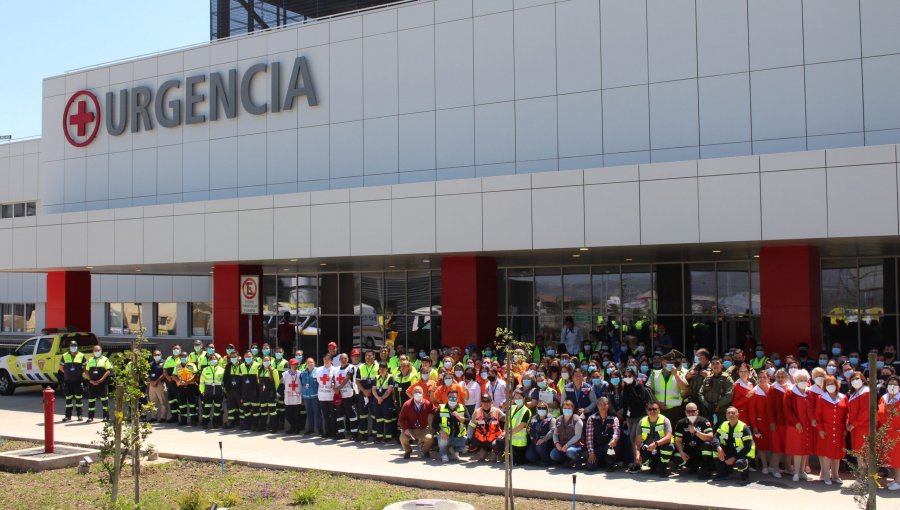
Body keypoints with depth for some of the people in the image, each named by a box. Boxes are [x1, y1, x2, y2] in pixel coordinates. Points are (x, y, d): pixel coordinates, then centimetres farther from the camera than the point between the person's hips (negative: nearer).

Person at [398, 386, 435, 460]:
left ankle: (425, 452, 7)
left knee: (429, 438, -30)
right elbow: (401, 419, -3)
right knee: (403, 438, -29)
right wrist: (405, 429, -17)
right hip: (410, 429, 0)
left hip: (423, 429, 0)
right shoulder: (407, 405, -7)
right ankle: (408, 451, 8)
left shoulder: (428, 404, -6)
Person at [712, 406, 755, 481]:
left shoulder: (744, 428, -16)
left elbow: (748, 447, -19)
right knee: (716, 448, -17)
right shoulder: (723, 426, 0)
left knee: (739, 464, -38)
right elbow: (715, 438, -10)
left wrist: (734, 458, -25)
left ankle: (745, 473, 2)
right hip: (730, 453, 5)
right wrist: (718, 448, -32)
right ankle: (723, 472, -5)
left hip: (744, 454, -5)